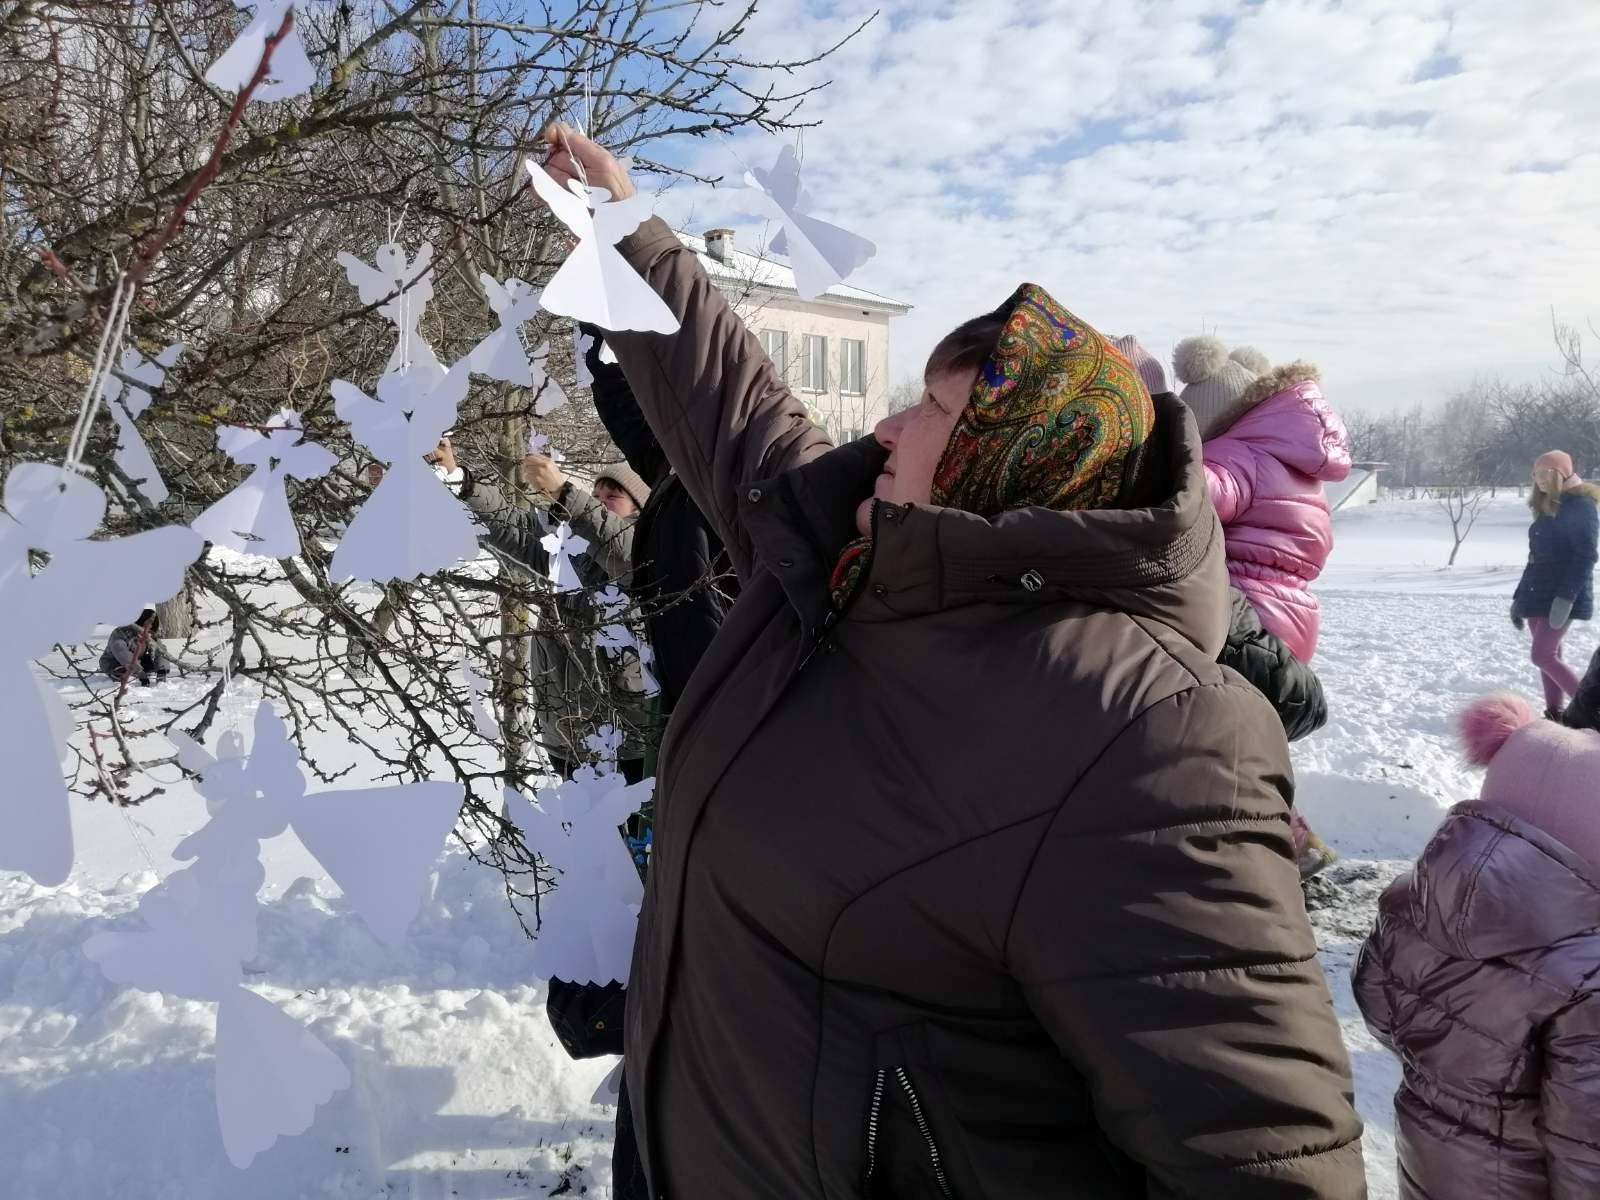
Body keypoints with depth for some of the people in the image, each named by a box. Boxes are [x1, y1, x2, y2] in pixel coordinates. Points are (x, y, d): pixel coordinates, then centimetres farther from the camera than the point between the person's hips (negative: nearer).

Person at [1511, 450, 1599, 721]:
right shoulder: (1546, 508, 16)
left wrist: (1566, 597, -25)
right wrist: (1519, 597, 18)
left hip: (1563, 598, -8)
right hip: (1538, 596, 8)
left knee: (1542, 656, -12)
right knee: (1549, 656, 7)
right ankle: (1555, 714, 11)